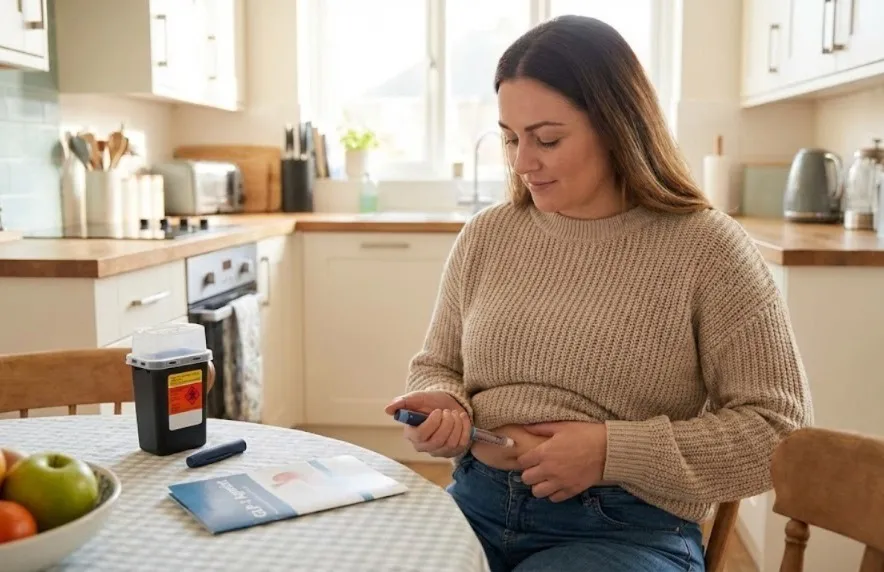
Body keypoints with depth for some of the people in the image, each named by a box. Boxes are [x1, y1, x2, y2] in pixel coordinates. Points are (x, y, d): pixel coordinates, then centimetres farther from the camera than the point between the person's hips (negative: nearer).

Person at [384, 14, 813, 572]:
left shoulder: (707, 247, -8)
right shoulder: (485, 236, 5)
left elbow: (780, 429, -8)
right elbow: (437, 366, 15)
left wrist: (613, 451, -17)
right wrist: (442, 405, -8)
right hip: (476, 504, 4)